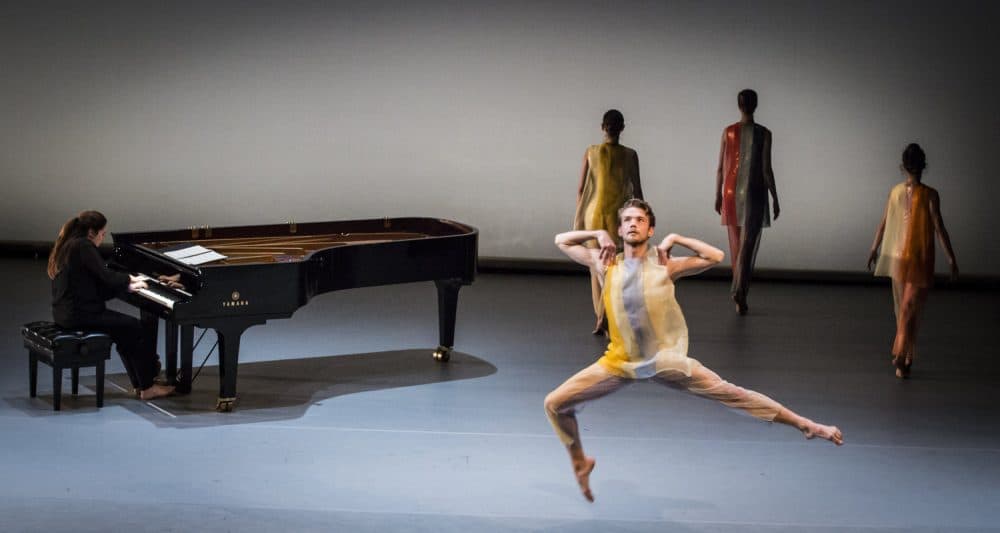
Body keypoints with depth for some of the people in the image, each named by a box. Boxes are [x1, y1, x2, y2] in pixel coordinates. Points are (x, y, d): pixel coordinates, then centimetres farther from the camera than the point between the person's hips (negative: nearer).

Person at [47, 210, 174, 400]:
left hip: (66, 311, 10)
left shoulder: (68, 245, 16)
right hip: (81, 314, -10)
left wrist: (127, 286, 10)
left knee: (125, 332, 21)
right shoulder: (83, 246, -15)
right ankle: (147, 388, 4)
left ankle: (140, 384, 21)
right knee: (141, 330, -4)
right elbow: (106, 276, -19)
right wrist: (129, 279, 1)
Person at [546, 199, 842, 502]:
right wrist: (598, 234, 4)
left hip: (665, 361, -2)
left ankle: (804, 424, -1)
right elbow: (561, 241, 15)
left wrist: (674, 238, -4)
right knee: (555, 403, -3)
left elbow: (715, 257, -5)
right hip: (620, 363, 2)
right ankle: (579, 462, 22)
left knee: (729, 393, -6)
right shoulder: (607, 264, 5)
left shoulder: (663, 265, 0)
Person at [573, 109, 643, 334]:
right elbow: (636, 190, -1)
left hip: (594, 212, 1)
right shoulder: (630, 155, -5)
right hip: (619, 214, -1)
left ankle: (601, 318, 16)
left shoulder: (591, 152, -3)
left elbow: (581, 189, -1)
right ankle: (602, 318, -14)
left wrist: (578, 218, 8)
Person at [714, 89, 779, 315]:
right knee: (748, 245, -4)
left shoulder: (728, 132, 0)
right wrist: (775, 199, -2)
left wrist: (718, 196, 11)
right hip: (754, 194, -3)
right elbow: (766, 169, -9)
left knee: (736, 244, 14)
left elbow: (720, 167, 2)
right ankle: (739, 291, -20)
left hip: (732, 193, 3)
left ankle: (739, 291, 21)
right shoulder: (763, 133, -8)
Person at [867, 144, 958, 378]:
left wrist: (874, 249, 21)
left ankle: (904, 355, 26)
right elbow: (939, 229, -12)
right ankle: (901, 356, -9)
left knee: (903, 308, 17)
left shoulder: (895, 191, 0)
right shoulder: (930, 195, -13)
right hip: (920, 260, -4)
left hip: (897, 257, 4)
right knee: (911, 308, -1)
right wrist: (951, 259, -5)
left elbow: (883, 224, 7)